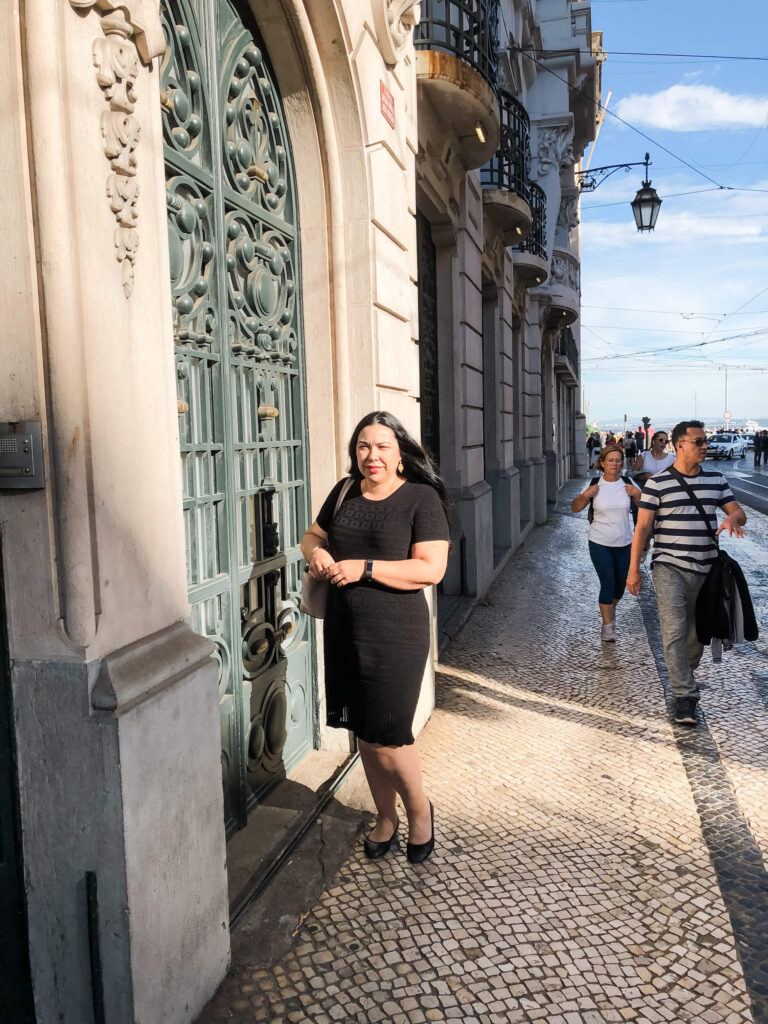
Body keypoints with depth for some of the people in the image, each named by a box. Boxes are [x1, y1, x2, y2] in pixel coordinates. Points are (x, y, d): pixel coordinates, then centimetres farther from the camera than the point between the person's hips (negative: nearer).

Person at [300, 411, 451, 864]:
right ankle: (385, 816, 35)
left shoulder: (421, 498, -9)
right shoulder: (344, 492, 8)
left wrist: (363, 568, -21)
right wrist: (316, 551, -3)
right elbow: (313, 534, 21)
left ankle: (420, 808, 27)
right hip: (343, 629, 6)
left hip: (394, 635, -6)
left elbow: (430, 569, -17)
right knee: (363, 731, 14)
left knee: (386, 735, -1)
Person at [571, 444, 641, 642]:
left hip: (624, 543, 3)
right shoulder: (594, 485, -3)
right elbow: (575, 508, 3)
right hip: (600, 543, -3)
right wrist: (586, 495, -15)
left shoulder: (627, 484, 0)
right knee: (608, 583, -8)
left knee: (620, 583, 13)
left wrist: (636, 493, -12)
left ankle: (611, 608, 44)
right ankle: (607, 624, 6)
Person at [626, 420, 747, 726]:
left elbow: (739, 511, 12)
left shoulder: (716, 479, 10)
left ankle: (683, 676, 36)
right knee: (674, 631, -12)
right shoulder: (657, 483, -5)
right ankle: (685, 696, -10)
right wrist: (633, 569, -8)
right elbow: (642, 527, -5)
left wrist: (732, 518, -14)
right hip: (670, 568, -4)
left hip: (705, 569, 5)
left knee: (697, 631, 13)